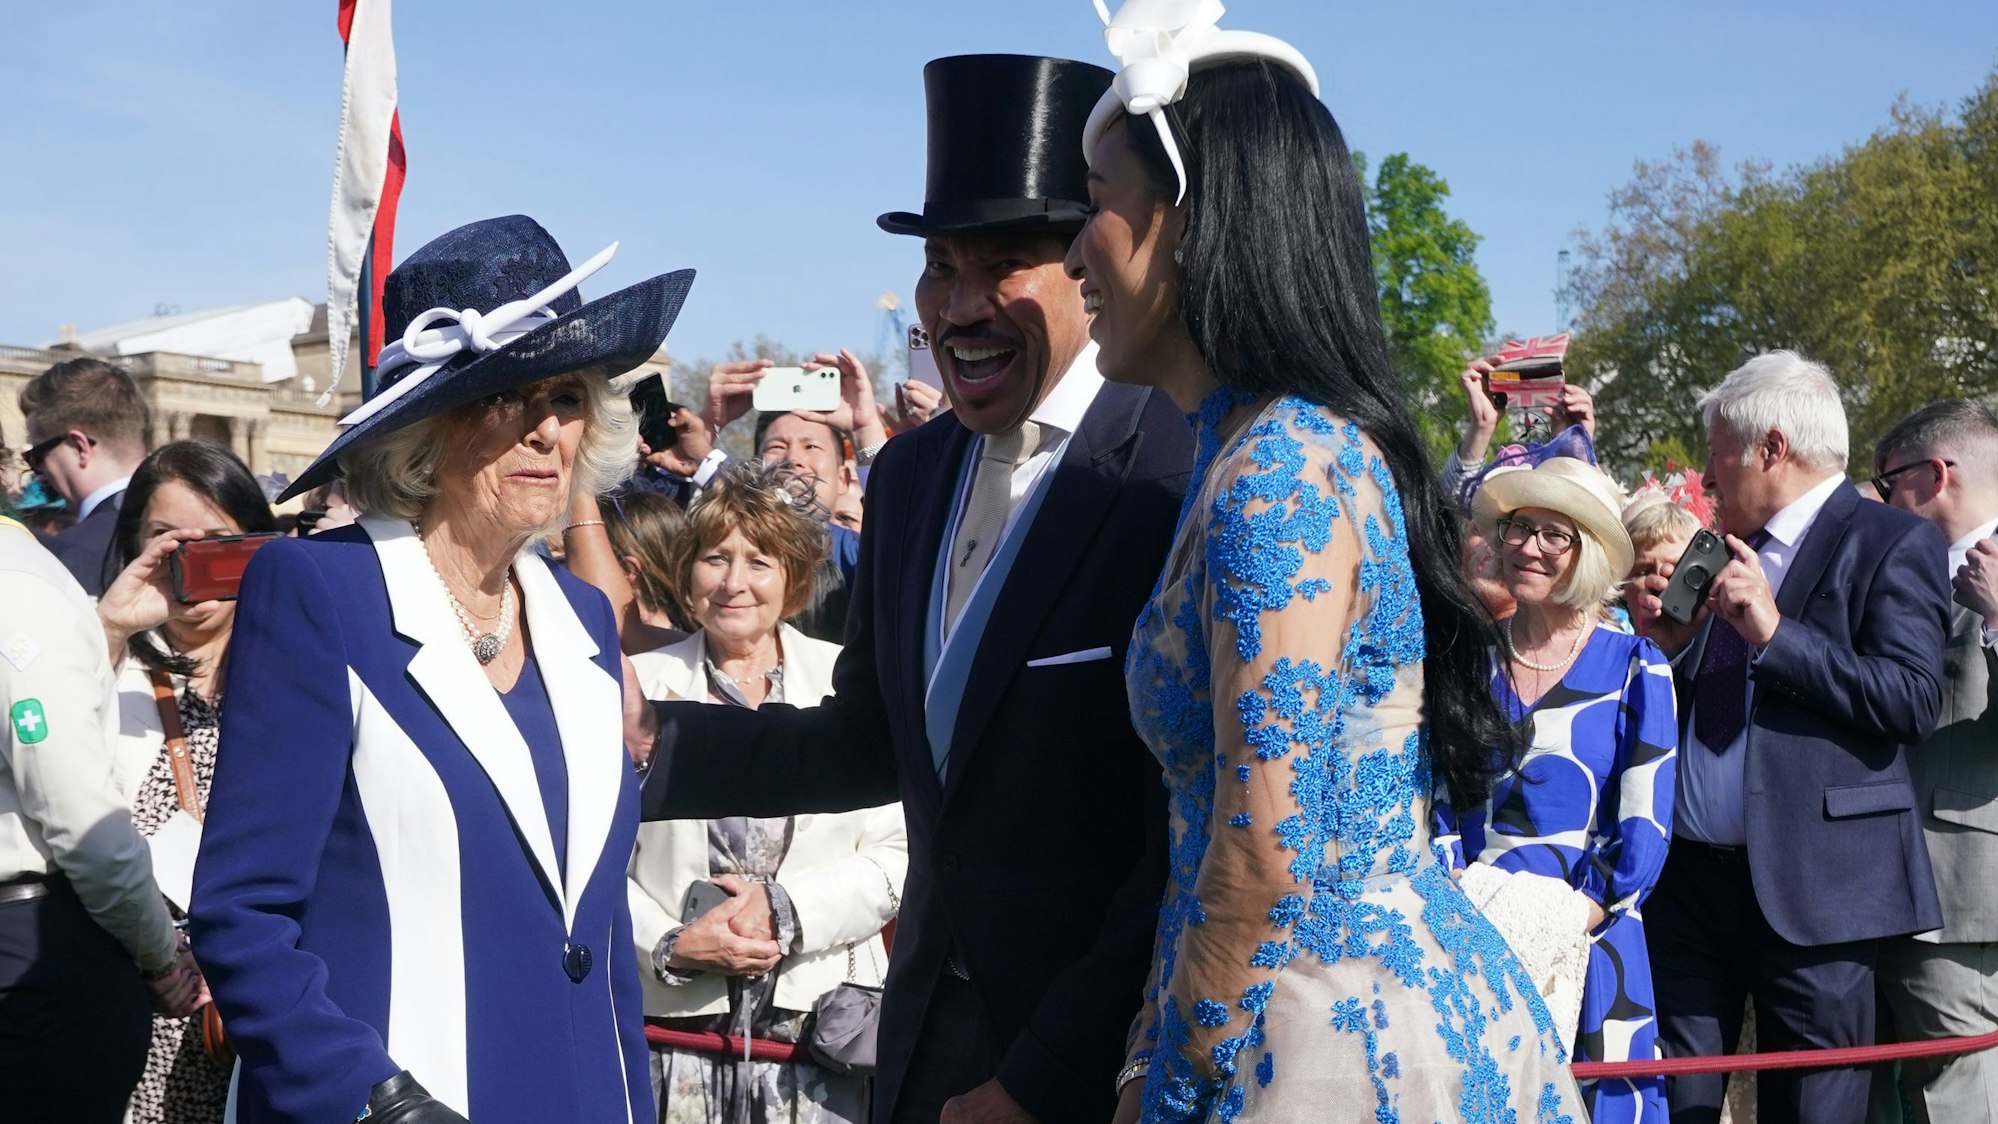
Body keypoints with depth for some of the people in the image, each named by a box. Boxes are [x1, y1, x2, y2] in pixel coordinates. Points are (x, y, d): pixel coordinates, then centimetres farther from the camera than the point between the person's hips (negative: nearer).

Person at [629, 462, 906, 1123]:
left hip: (814, 1018, 0)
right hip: (676, 1018, 0)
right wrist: (671, 946, -13)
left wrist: (787, 910, -11)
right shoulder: (641, 685, 6)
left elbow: (898, 855, 0)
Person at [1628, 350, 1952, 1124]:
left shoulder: (1891, 545, -4)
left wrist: (1775, 632, -20)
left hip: (1809, 887, -7)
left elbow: (1914, 703, -16)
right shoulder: (1727, 551, 18)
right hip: (1687, 881, 7)